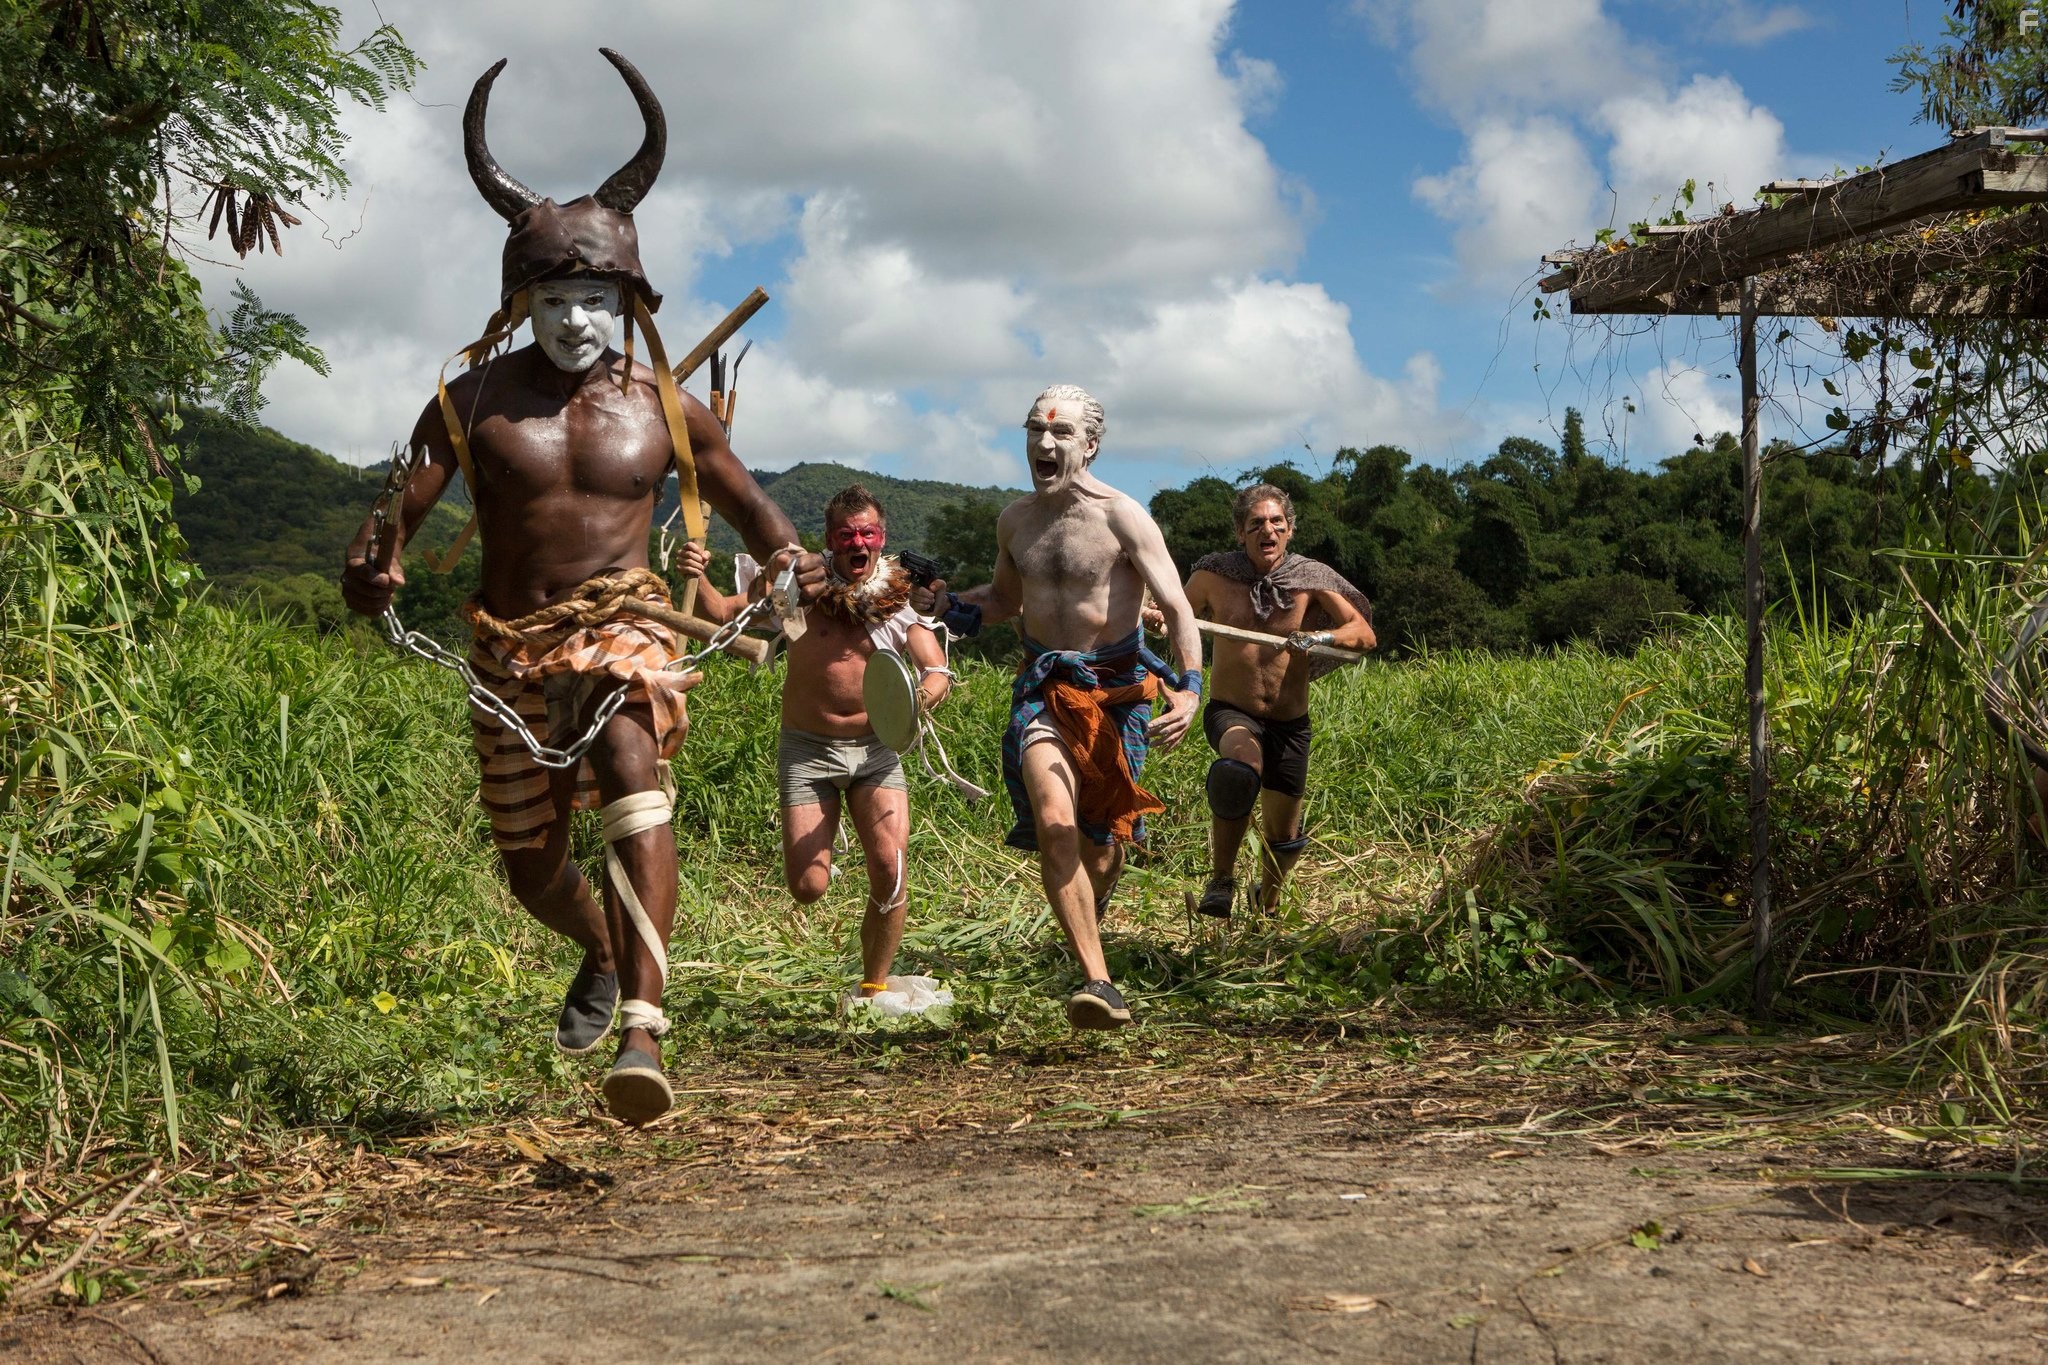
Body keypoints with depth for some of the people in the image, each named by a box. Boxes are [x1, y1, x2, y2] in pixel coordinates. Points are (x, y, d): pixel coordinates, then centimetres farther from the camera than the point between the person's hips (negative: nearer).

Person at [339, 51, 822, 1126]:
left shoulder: (663, 408, 3)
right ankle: (602, 953, 48)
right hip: (511, 650, 2)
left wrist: (789, 556, -6)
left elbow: (741, 495, 15)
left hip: (623, 625, -2)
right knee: (531, 868, 11)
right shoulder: (474, 402, -1)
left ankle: (641, 1033, -39)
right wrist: (372, 569, -26)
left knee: (635, 781, -32)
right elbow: (398, 505, -3)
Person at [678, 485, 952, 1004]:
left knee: (890, 869, -15)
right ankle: (822, 843, 29)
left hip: (875, 748, 1)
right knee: (808, 888, -10)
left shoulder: (901, 604, -1)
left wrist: (921, 696, -35)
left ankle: (874, 987, 6)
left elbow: (938, 671, -11)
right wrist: (697, 578, -32)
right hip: (807, 750, -1)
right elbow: (721, 611, -10)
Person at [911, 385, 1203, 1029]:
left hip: (1116, 687, -2)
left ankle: (1086, 915, 44)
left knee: (1100, 842, 8)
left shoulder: (1121, 517, -11)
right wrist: (948, 605, 3)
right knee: (1053, 824, -21)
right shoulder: (1015, 519, 6)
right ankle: (1097, 981, -23)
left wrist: (1190, 688, -28)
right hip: (1045, 686, 3)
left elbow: (1177, 608, -13)